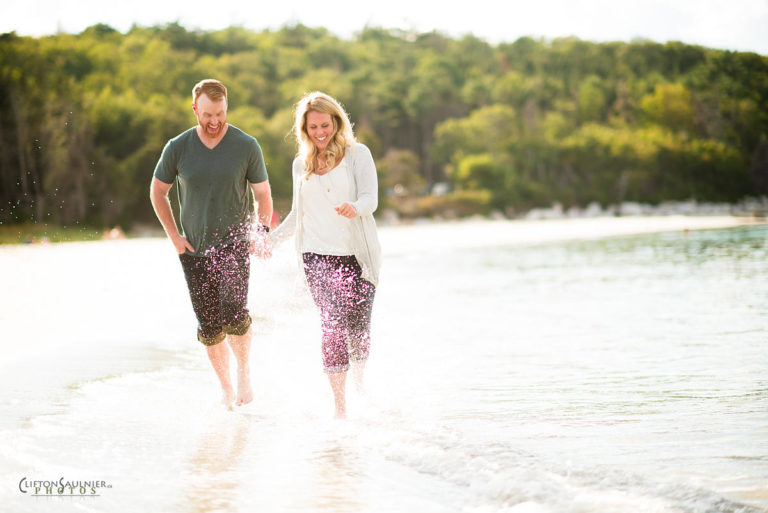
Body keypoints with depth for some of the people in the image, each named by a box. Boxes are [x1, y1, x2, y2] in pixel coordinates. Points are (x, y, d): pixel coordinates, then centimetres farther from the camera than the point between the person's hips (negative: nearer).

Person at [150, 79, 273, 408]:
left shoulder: (246, 146, -5)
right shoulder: (177, 148, -2)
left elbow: (263, 195, 5)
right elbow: (157, 192, 11)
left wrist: (262, 232, -9)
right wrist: (174, 236, 3)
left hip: (234, 245, -2)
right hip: (194, 249, 2)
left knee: (233, 313, -22)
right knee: (210, 328, 2)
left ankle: (244, 370, 4)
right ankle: (226, 388, 22)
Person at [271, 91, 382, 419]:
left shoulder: (357, 154, 4)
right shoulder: (301, 164, 15)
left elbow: (371, 198, -7)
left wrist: (355, 208, -29)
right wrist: (272, 240, 18)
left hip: (357, 253, -2)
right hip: (317, 254, 2)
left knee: (356, 324, -7)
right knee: (333, 323, -14)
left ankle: (359, 374, 29)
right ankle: (339, 405, -11)